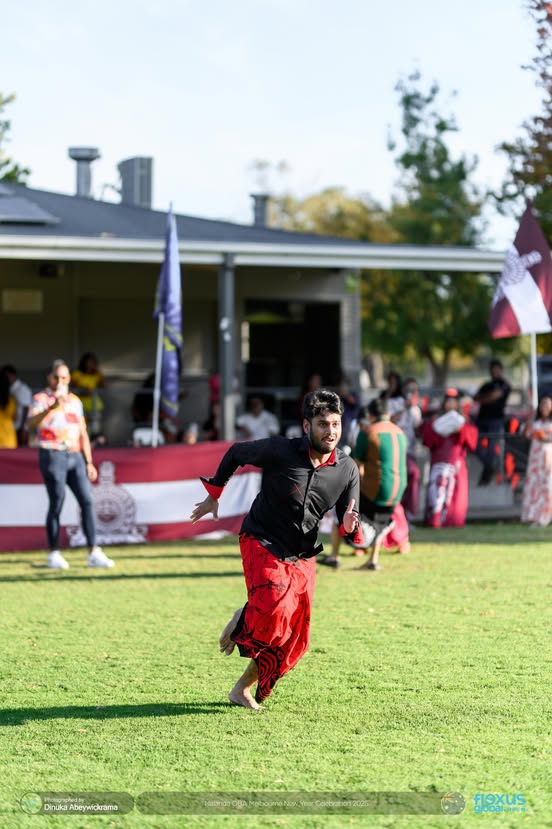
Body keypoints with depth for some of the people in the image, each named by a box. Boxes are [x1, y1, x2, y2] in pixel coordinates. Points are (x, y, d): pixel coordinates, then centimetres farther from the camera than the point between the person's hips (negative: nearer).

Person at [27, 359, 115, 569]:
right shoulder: (40, 399, -2)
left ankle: (94, 553, -4)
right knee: (56, 504, -5)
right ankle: (54, 555, 5)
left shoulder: (75, 401, 16)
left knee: (87, 501, -4)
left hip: (75, 457, 5)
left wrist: (89, 463, 14)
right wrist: (51, 407, -37)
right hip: (52, 456, -5)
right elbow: (31, 423, -22)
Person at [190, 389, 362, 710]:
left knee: (293, 640, 4)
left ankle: (244, 688, 24)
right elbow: (236, 452, 1)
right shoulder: (280, 451, -17)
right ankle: (241, 623, 3)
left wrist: (349, 526, -23)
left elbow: (350, 523, 2)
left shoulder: (348, 469, -5)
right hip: (262, 543, -5)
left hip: (302, 557, 5)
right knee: (274, 606, -32)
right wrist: (214, 495, 10)